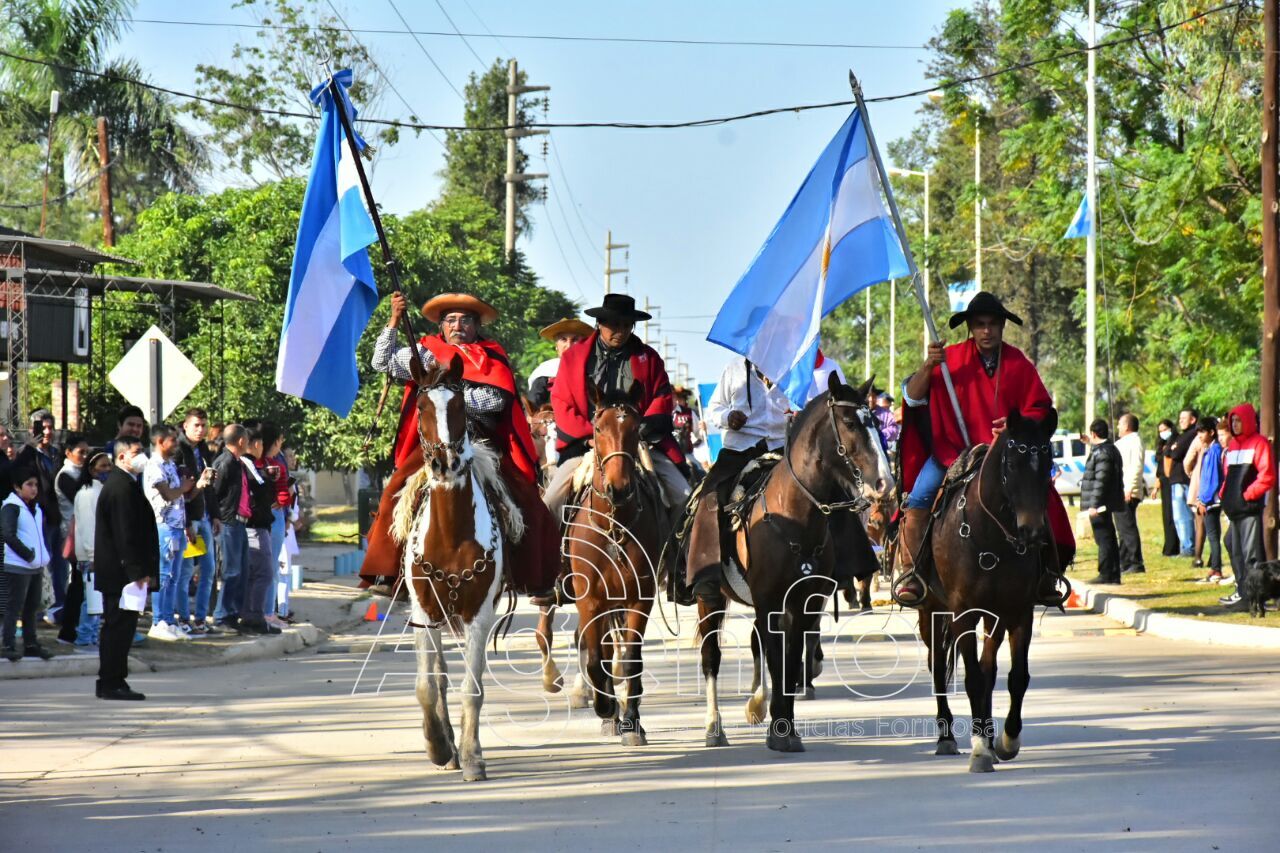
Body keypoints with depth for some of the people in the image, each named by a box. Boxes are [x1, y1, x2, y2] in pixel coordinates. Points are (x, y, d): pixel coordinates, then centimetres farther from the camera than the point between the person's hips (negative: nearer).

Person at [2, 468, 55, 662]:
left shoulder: (36, 508, 14)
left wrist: (45, 555, 8)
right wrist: (28, 554, -18)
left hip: (36, 566, 8)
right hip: (18, 566, -8)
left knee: (32, 606, 13)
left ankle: (31, 644, 19)